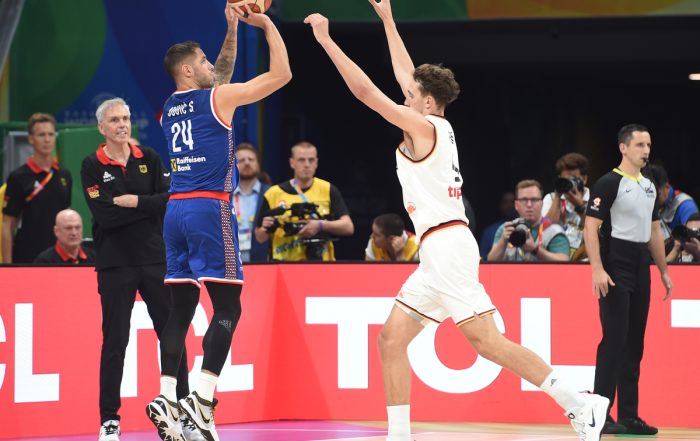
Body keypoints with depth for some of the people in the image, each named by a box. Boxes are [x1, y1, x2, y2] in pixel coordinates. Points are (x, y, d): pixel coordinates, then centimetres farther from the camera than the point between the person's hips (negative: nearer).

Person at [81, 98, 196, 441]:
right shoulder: (92, 166, -2)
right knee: (115, 342, -1)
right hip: (114, 264, -3)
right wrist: (149, 206, -10)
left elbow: (170, 200, -5)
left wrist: (131, 202, -14)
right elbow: (104, 215, -14)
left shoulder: (149, 159, 7)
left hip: (155, 259, 3)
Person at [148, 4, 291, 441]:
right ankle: (202, 398, -16)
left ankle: (167, 396, -2)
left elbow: (219, 77, 35)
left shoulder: (171, 108, 17)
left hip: (177, 209, 7)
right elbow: (281, 74, -2)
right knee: (228, 307, -5)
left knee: (181, 307, 7)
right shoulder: (217, 98, -4)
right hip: (210, 208, -7)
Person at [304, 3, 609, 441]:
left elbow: (365, 90, -10)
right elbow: (406, 75, 30)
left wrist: (326, 40, -5)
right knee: (392, 337, 8)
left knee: (486, 340, -14)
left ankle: (579, 404, -14)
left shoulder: (424, 126, -6)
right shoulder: (438, 126, 17)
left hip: (447, 245, -10)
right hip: (439, 253, 10)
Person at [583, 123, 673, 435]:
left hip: (641, 269, 8)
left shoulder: (649, 187, 16)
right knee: (614, 340, -11)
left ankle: (629, 416, 12)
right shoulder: (609, 183, -8)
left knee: (635, 343, 8)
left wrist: (664, 270, 21)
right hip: (616, 269, -8)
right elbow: (591, 227, -13)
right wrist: (597, 269, -21)